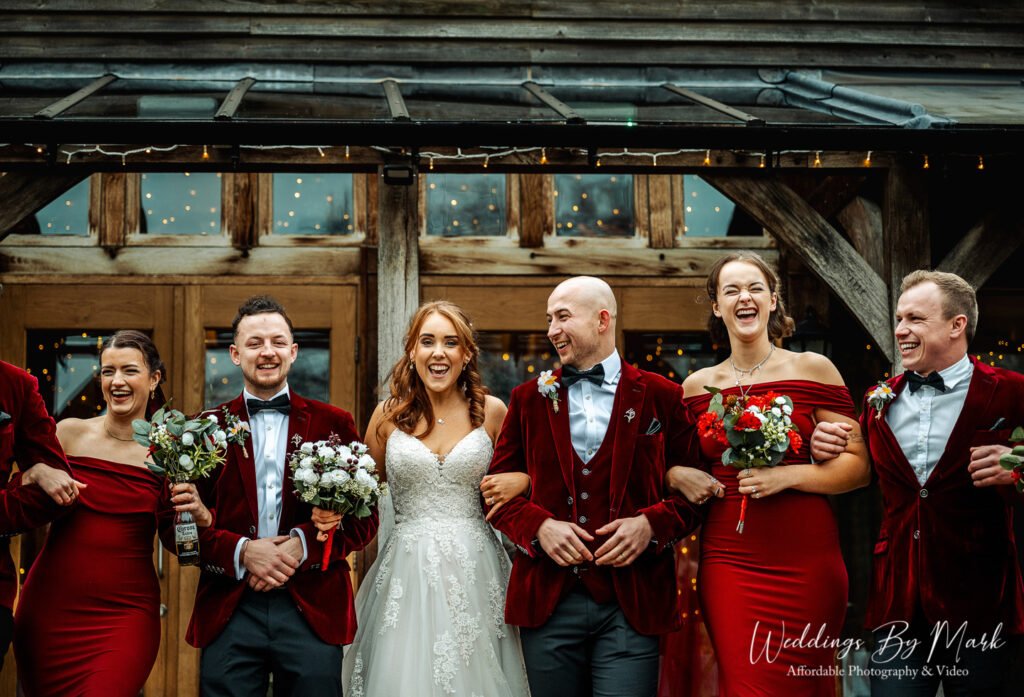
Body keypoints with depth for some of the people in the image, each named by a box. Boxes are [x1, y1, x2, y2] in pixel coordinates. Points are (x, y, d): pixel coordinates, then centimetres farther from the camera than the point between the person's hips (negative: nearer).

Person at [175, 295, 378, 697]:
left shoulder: (334, 424, 8)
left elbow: (363, 518, 5)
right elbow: (174, 524, 4)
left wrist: (303, 544, -12)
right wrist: (241, 551, -11)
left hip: (314, 611, 0)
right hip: (229, 614, 0)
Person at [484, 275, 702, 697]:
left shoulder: (661, 397, 5)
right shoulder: (530, 399, 10)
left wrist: (652, 524, -12)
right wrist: (538, 526, -7)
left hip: (632, 603, -2)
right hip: (547, 602, 2)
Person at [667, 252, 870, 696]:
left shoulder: (812, 370, 2)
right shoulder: (697, 386, 9)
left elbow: (858, 466, -1)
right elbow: (671, 461, 22)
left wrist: (787, 476, -14)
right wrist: (678, 476, -1)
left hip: (806, 564, -1)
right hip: (728, 564, 2)